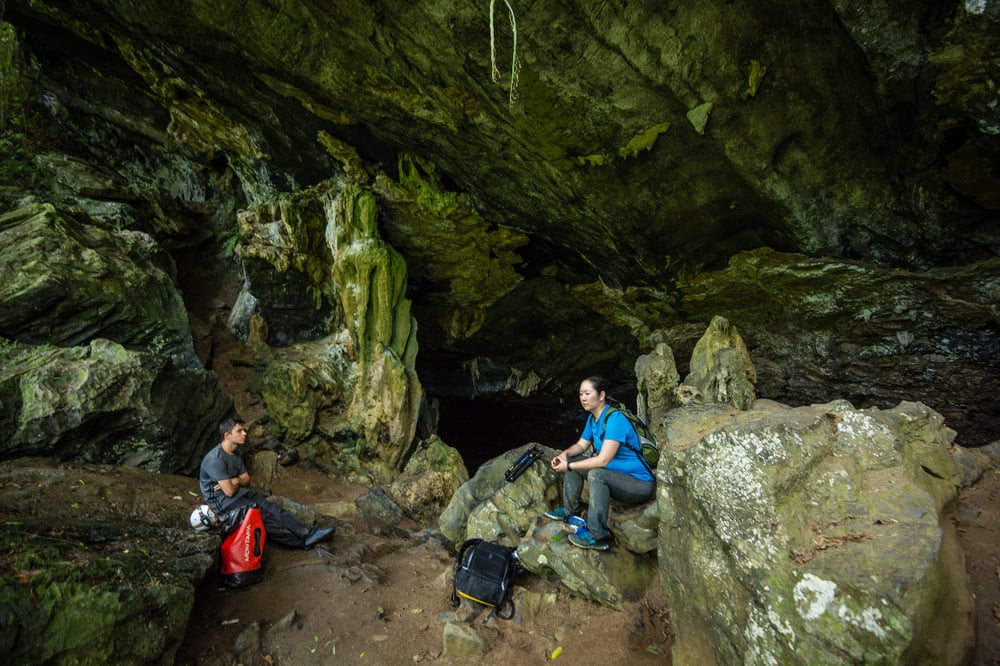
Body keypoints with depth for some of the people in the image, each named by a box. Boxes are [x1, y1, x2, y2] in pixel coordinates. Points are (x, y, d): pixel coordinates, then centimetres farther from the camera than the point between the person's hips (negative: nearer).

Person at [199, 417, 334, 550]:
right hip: (222, 501, -8)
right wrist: (238, 482, -1)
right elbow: (229, 491, -24)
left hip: (240, 494, 8)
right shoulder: (215, 459, -22)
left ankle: (310, 532, -24)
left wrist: (235, 481, -10)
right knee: (262, 516, -23)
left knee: (273, 509, -13)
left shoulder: (235, 454, 8)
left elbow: (246, 480, 12)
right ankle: (302, 541, -22)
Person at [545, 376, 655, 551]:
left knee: (596, 473, -34)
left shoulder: (615, 419, -24)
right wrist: (565, 454, -8)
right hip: (616, 474, 9)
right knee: (573, 460, 7)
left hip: (639, 484, -9)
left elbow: (603, 460, -30)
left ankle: (597, 536, -26)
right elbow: (581, 445, 14)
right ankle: (570, 510, 17)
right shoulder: (593, 418, 4)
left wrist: (568, 466, -23)